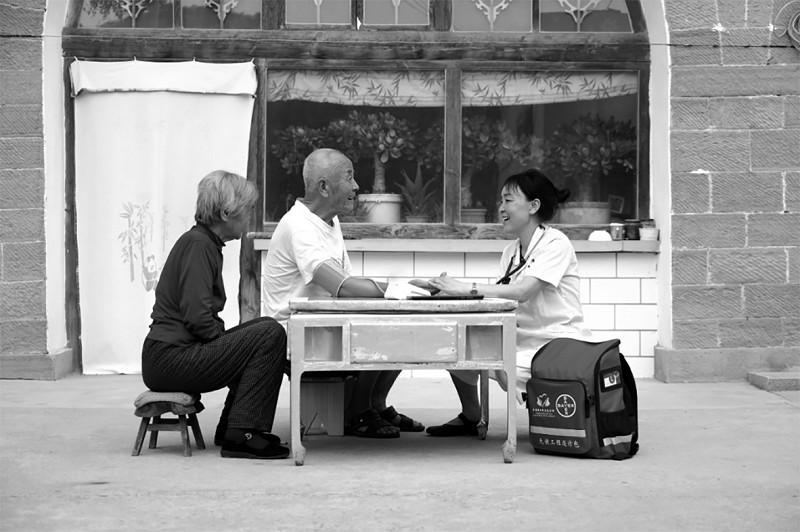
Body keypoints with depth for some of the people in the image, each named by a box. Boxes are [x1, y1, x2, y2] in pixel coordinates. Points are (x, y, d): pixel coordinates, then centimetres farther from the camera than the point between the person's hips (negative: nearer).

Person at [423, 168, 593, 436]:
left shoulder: (555, 243, -12)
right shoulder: (510, 251, 14)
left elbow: (522, 292, -25)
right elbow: (503, 295, 2)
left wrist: (465, 288, -25)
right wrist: (451, 289, -13)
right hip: (524, 339, 7)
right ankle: (470, 417, 10)